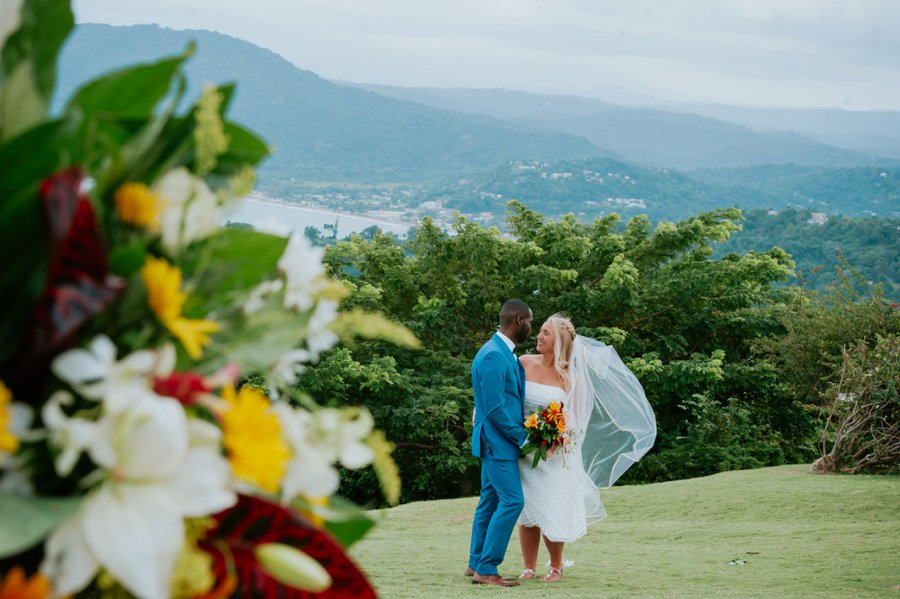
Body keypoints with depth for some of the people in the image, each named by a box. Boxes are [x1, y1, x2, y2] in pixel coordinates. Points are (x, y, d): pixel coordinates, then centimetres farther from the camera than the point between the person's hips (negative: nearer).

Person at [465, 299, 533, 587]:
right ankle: (486, 569, -6)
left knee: (490, 501, 14)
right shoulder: (493, 356, -20)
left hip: (497, 442, 10)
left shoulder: (504, 353, 12)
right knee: (511, 501, -10)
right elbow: (495, 409, -22)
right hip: (498, 442, -10)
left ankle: (476, 564, 21)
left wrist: (522, 434, 12)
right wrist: (522, 437, -13)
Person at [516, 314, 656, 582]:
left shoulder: (571, 376, -4)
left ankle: (556, 568, 20)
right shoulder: (525, 363, 0)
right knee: (526, 512, 4)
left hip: (555, 453, -1)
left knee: (552, 512, 1)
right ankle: (529, 568, 15)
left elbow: (574, 419, 0)